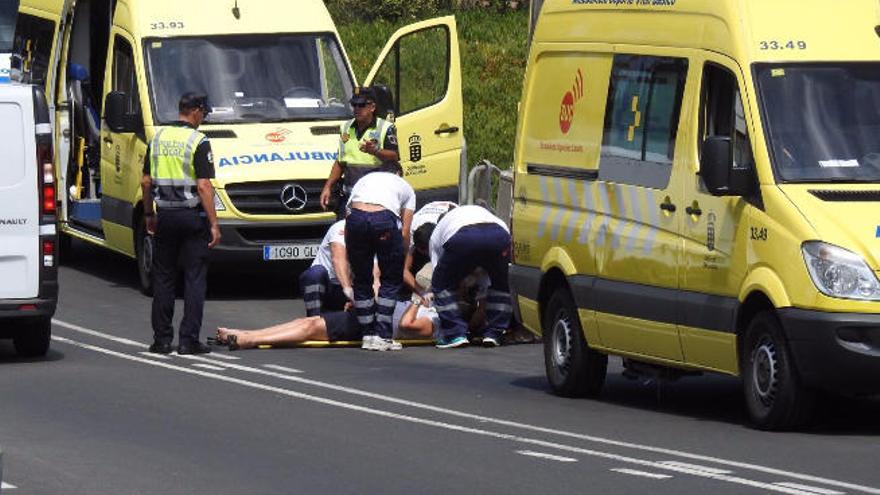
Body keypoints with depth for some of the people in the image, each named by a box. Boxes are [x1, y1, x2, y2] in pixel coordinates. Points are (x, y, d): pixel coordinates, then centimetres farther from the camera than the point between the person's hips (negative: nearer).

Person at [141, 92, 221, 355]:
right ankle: (188, 340, -3)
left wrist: (149, 215, 21)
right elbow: (204, 186, -15)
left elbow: (146, 182, 11)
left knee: (163, 277, 11)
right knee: (195, 278, 0)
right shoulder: (198, 142, -11)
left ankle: (162, 338, 10)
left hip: (165, 215, 5)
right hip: (192, 214, -5)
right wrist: (213, 224, -12)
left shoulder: (158, 138, 7)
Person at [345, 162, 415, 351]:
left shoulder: (364, 179, 39)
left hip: (356, 216, 2)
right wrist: (402, 259, 34)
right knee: (391, 280, 15)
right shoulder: (405, 187, 33)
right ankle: (382, 336, 9)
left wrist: (352, 264, 40)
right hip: (385, 217, -2)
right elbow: (404, 233, 22)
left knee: (362, 281, 19)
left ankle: (368, 335, 19)